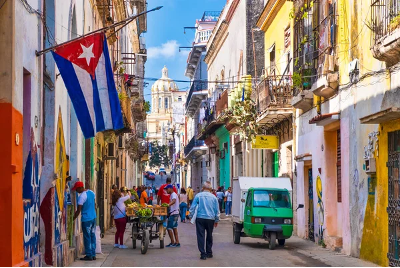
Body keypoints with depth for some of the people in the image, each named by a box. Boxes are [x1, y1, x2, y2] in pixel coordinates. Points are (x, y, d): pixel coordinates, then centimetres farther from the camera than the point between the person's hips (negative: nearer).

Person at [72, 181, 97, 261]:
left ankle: (89, 255, 1)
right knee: (92, 236, 11)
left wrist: (73, 219, -6)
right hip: (93, 217, 8)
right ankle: (93, 255, 14)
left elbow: (78, 210, -15)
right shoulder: (92, 193, 8)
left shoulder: (82, 196, -17)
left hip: (86, 219, -8)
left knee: (87, 237, -1)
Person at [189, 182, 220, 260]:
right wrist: (217, 220, 19)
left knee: (201, 236, -1)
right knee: (209, 236, 16)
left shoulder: (198, 196, 0)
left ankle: (203, 254, -8)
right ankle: (209, 253, 22)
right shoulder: (213, 197, 6)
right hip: (210, 219, 2)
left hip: (200, 218, -2)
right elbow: (217, 210, 11)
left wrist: (191, 216, 7)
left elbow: (192, 207, -2)